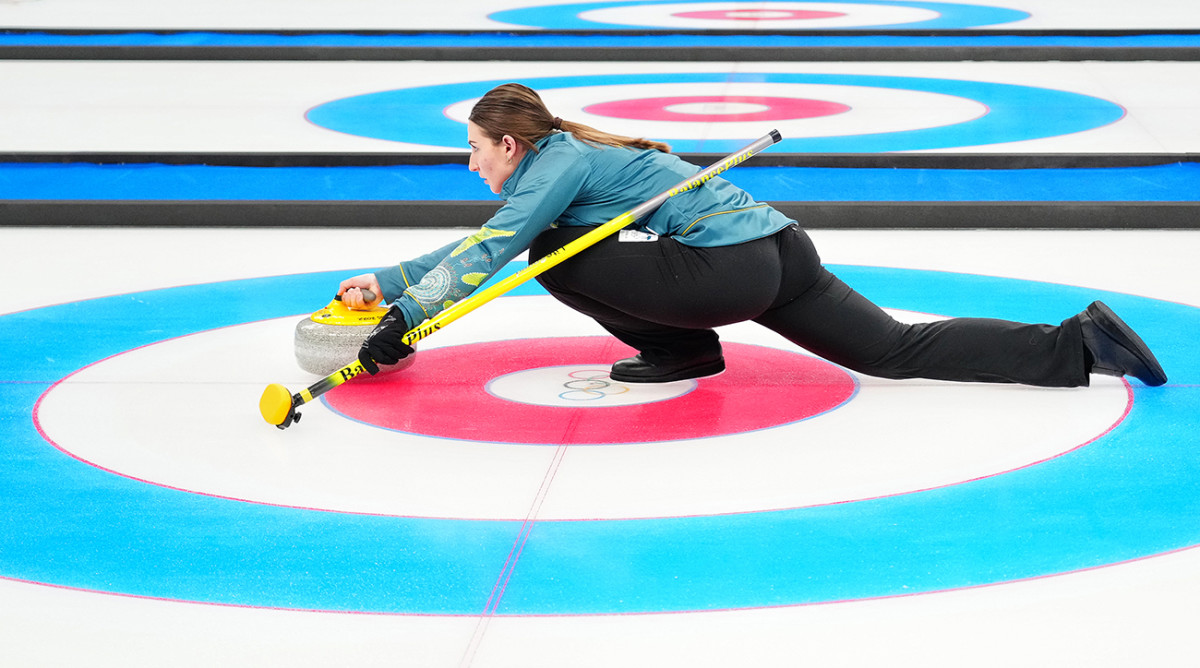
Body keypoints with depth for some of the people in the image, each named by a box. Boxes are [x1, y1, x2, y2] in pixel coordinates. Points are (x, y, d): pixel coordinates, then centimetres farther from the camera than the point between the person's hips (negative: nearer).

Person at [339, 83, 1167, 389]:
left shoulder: (559, 162, -4)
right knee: (903, 351, 5)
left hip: (735, 267, -10)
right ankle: (1077, 342, -2)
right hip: (780, 249, 10)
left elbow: (490, 254, -13)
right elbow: (478, 244, 29)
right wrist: (386, 283, 27)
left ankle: (680, 349, -1)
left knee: (556, 255, -9)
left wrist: (405, 323, -10)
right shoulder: (563, 160, 23)